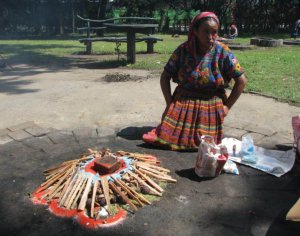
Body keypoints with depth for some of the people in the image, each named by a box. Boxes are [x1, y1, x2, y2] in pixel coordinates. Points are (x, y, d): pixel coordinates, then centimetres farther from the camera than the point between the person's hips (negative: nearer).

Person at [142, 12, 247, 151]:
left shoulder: (222, 52, -9)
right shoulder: (183, 49, -6)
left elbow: (241, 80, -4)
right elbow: (165, 77, 0)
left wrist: (227, 106, -6)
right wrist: (169, 102, -7)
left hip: (210, 107, -1)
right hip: (181, 104, 1)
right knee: (167, 137, -5)